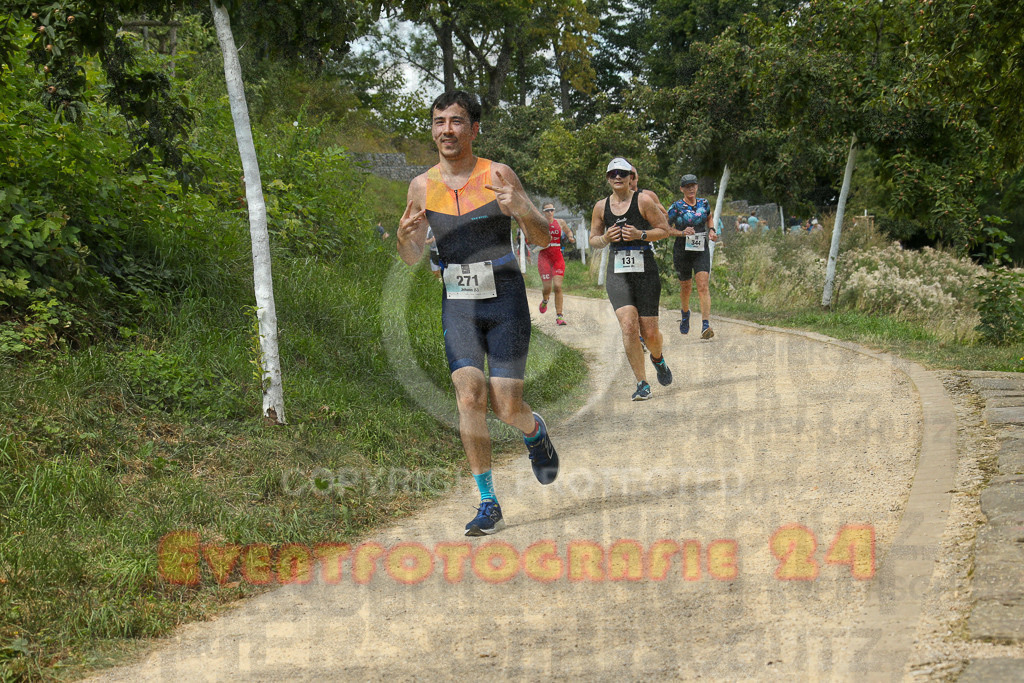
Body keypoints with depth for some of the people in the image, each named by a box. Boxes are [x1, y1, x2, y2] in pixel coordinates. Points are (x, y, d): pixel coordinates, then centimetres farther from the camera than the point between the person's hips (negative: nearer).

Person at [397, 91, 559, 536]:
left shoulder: (498, 175, -4)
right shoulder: (422, 186, 4)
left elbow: (544, 239, -2)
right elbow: (412, 259, 12)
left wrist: (520, 209, -22)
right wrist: (404, 236, -12)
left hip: (506, 300, -2)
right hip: (457, 303, 2)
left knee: (506, 407, -5)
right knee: (470, 395, -16)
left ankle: (535, 432, 34)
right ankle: (488, 505, -8)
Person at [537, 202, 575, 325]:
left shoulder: (560, 222, 6)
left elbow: (568, 231, 25)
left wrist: (571, 238, 4)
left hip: (558, 258, 1)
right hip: (544, 257, -1)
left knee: (557, 286, -11)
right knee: (547, 287, -4)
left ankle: (559, 316, -6)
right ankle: (545, 300, 35)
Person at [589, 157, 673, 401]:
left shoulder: (643, 200, -1)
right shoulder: (601, 207, 8)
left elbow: (664, 229, 2)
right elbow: (593, 239, 18)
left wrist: (640, 234, -14)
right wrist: (605, 239, -4)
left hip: (645, 271, -2)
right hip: (617, 273, 2)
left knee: (649, 332, -1)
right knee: (628, 326, -16)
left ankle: (658, 359, 37)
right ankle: (642, 383, -7)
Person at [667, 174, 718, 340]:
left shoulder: (704, 204, 5)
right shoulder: (676, 207, -6)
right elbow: (666, 228, -5)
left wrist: (711, 230, 7)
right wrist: (682, 233, -19)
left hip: (701, 251, 1)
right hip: (682, 250, -1)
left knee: (703, 286, -14)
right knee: (685, 286, 12)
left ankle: (706, 325, -22)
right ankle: (685, 313, 44)